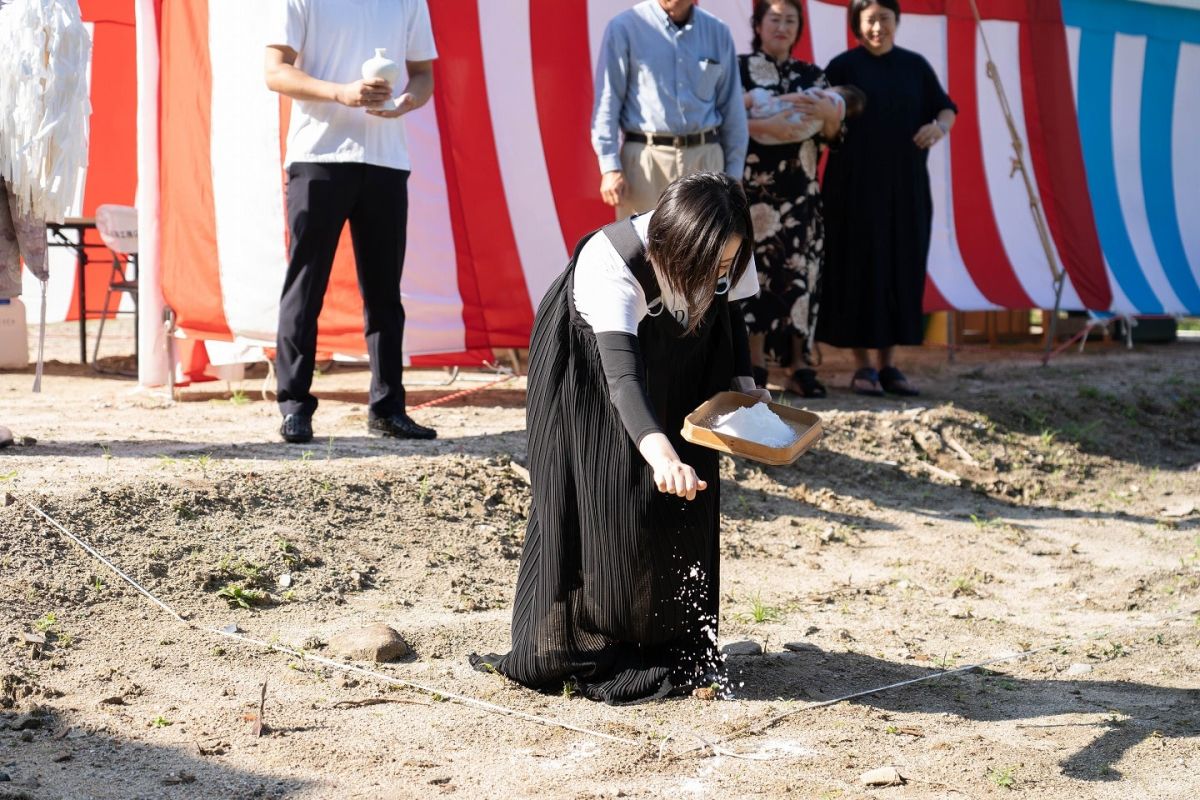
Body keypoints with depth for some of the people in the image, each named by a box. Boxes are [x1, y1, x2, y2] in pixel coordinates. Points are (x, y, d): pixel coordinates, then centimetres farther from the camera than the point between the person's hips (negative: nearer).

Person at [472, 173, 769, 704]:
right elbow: (621, 373, -50)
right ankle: (582, 652, 4)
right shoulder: (609, 261, -40)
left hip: (673, 370, 5)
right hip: (585, 373, -5)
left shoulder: (725, 256, -24)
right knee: (591, 505, -8)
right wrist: (658, 450, -65)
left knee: (684, 500, 0)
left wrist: (742, 382, -17)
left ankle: (670, 650, 10)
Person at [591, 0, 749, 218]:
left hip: (705, 159, 3)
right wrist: (610, 167, -9)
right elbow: (607, 102, -2)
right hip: (645, 160, -3)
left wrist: (733, 173, 10)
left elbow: (732, 109, 13)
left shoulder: (718, 32, 11)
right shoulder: (625, 28, 0)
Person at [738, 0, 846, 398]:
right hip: (754, 189, -3)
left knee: (801, 270, -2)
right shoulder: (738, 68, 4)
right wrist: (767, 126, -20)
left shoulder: (812, 75, 14)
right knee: (756, 268, -5)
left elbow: (832, 134, 10)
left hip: (801, 192, 3)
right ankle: (755, 364, 1)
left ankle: (800, 364, 1)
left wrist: (831, 113, -12)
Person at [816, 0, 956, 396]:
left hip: (906, 186, 4)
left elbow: (947, 108, 11)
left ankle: (888, 364, 11)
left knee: (901, 270, 3)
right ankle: (863, 366, 5)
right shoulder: (843, 66, -1)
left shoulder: (915, 66, 9)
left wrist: (940, 126, -9)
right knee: (860, 270, -2)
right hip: (857, 185, -3)